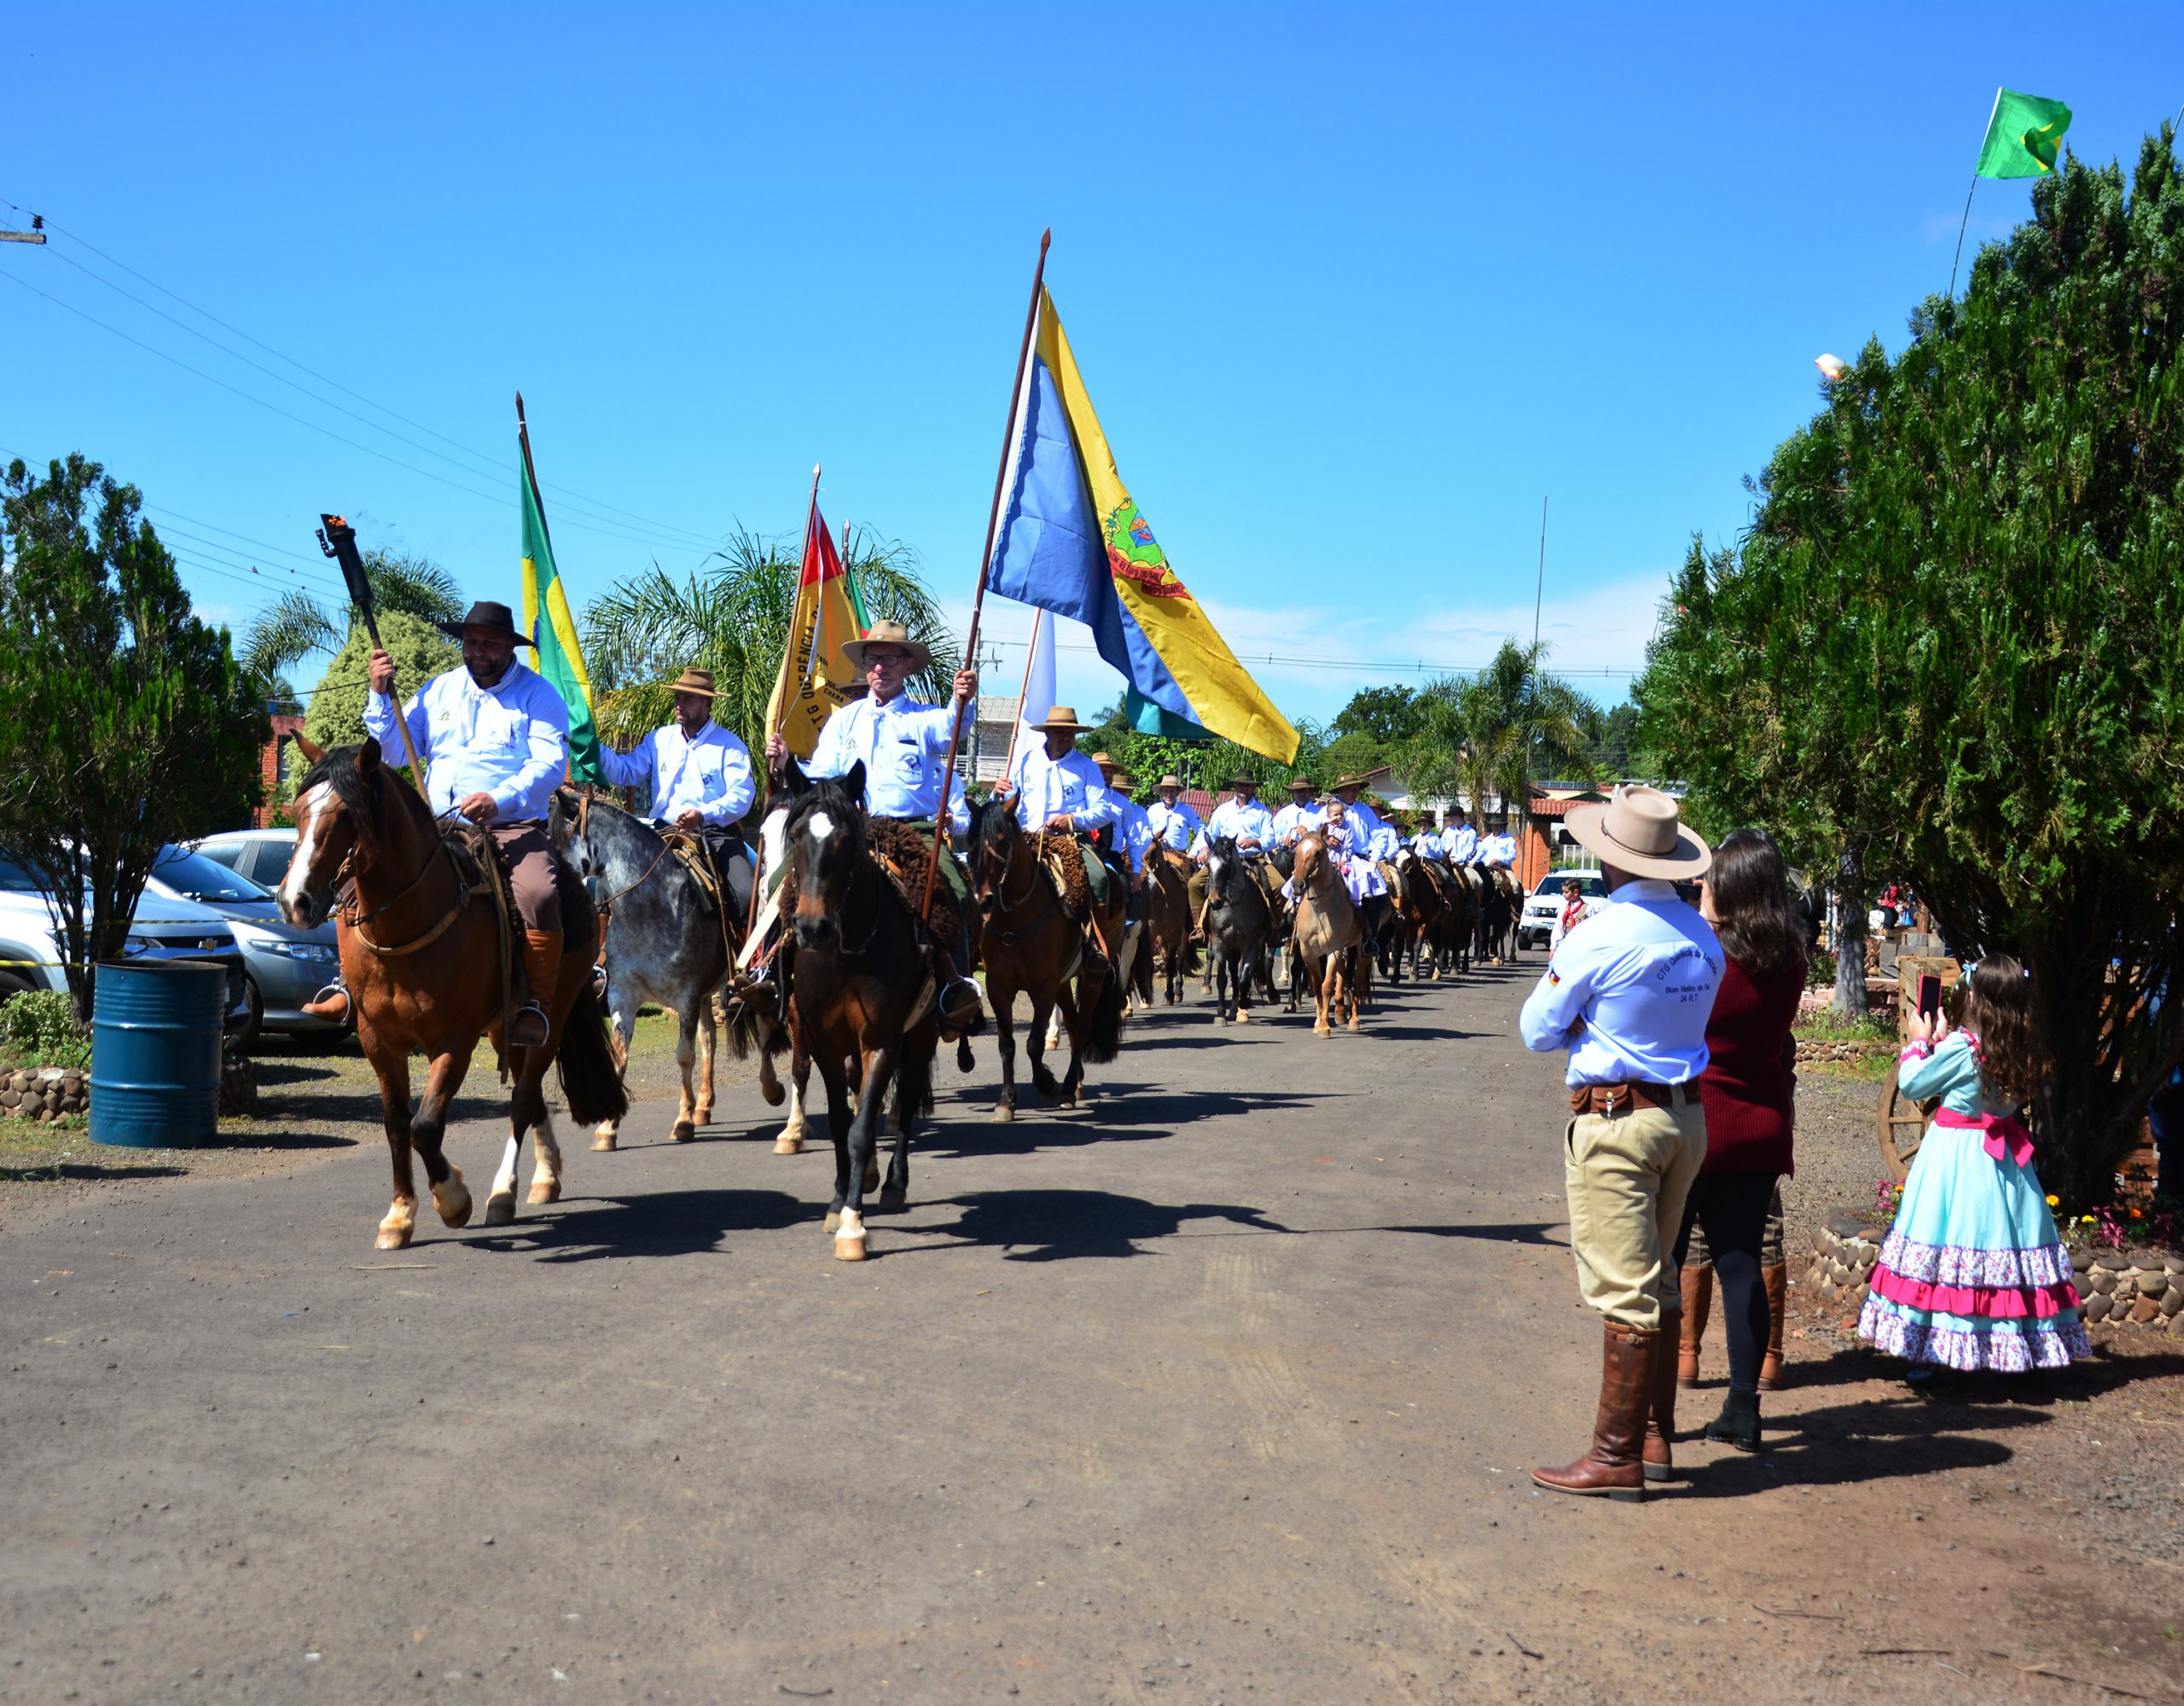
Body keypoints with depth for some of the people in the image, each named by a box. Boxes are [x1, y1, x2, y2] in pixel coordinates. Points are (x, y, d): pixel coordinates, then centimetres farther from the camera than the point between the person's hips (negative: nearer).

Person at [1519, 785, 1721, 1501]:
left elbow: (1537, 1030, -5)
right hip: (1686, 1116, 7)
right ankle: (1642, 1433, 26)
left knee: (1623, 1291, -5)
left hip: (1615, 1122, -7)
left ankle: (1617, 1458, 0)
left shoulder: (1597, 938, -15)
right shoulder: (1702, 937, 4)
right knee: (1658, 1285, 16)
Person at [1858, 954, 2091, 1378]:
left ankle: (1927, 1350, 3)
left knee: (1938, 1247, 0)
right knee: (2003, 1242, 10)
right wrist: (1941, 1042, 19)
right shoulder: (2023, 1051, 1)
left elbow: (1912, 1084, -5)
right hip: (2002, 1152, 6)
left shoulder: (1961, 1046, -16)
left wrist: (1920, 1041, 11)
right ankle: (2015, 1349, 15)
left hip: (1953, 1153, -6)